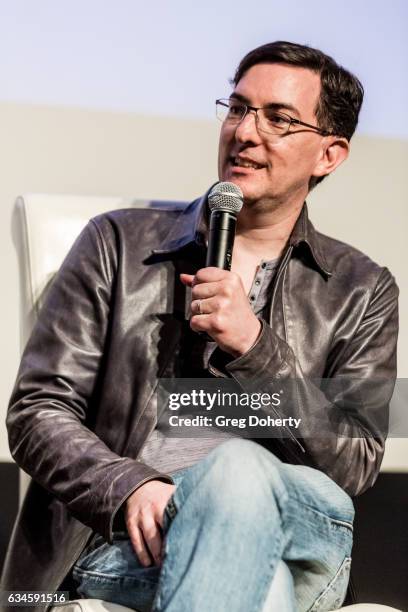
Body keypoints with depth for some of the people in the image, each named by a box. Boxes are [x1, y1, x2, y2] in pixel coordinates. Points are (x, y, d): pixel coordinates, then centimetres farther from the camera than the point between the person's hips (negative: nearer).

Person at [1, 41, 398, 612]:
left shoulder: (363, 291, 12)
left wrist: (255, 346, -12)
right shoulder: (117, 243, 11)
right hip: (123, 542, -2)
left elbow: (354, 467, 2)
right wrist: (130, 488, -17)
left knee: (238, 466, -34)